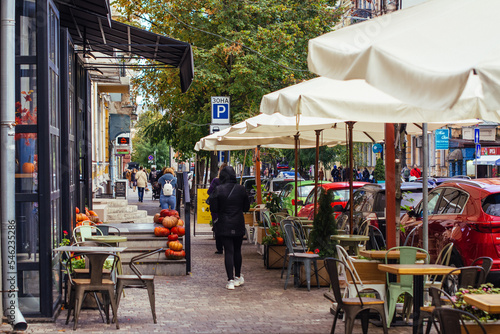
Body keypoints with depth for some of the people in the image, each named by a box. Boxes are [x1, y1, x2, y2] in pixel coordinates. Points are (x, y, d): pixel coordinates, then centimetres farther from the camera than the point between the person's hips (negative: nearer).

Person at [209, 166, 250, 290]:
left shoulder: (218, 190, -10)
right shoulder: (241, 189, -4)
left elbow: (213, 208, -7)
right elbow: (246, 207, 3)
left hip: (225, 225, -2)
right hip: (239, 225, 2)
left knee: (228, 251, 1)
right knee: (237, 250, 17)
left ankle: (230, 280, -3)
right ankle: (238, 277, 29)